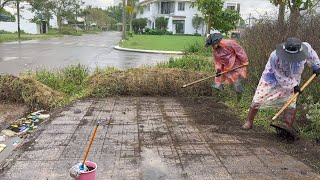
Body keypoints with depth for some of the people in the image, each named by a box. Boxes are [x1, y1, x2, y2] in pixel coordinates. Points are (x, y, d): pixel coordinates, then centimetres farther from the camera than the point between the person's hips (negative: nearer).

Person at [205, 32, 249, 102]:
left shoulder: (229, 44, -23)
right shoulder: (214, 50, -3)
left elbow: (240, 51, -16)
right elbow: (217, 61, 1)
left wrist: (244, 62, -13)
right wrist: (218, 69, -15)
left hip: (236, 66, -6)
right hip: (225, 68, 6)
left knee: (237, 83, 1)